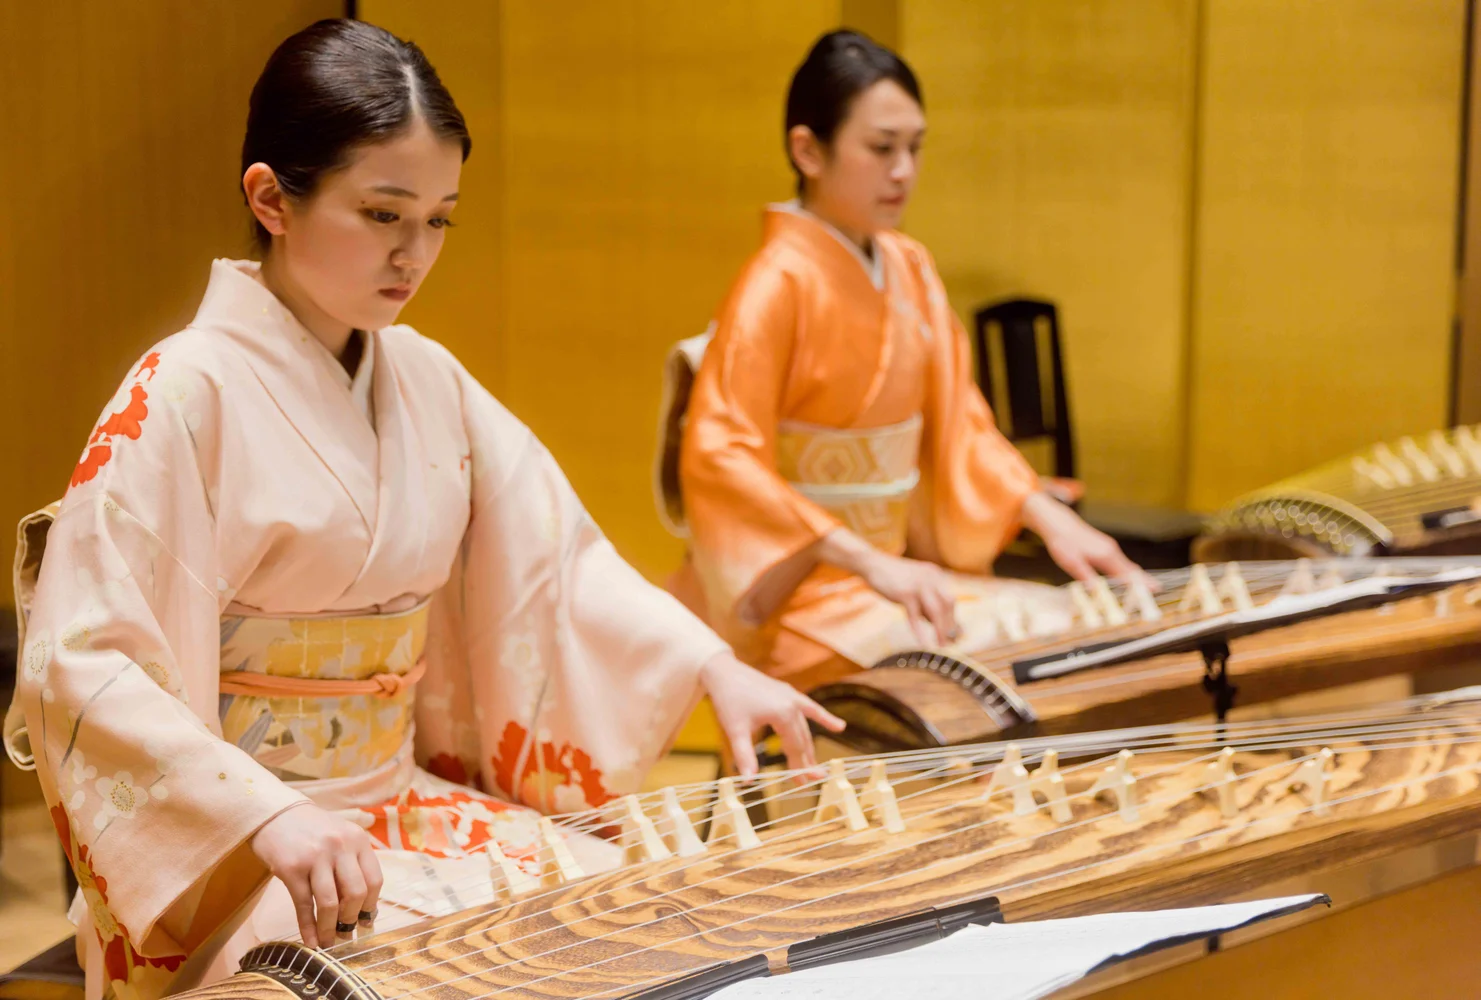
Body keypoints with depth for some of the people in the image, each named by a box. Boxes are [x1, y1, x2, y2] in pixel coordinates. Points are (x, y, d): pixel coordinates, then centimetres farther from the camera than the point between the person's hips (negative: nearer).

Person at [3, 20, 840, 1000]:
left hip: (405, 798, 7)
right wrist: (272, 817, -30)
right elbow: (83, 665, -19)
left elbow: (556, 559, 10)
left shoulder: (427, 380, 7)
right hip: (228, 844, -7)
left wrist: (713, 667, -5)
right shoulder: (188, 393, -14)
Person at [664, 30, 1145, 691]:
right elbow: (719, 459, -22)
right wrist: (874, 563, -27)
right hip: (797, 593, -7)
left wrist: (1049, 519, 0)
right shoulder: (778, 285, -14)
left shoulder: (909, 269, 7)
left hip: (895, 569, 7)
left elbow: (954, 419, 15)